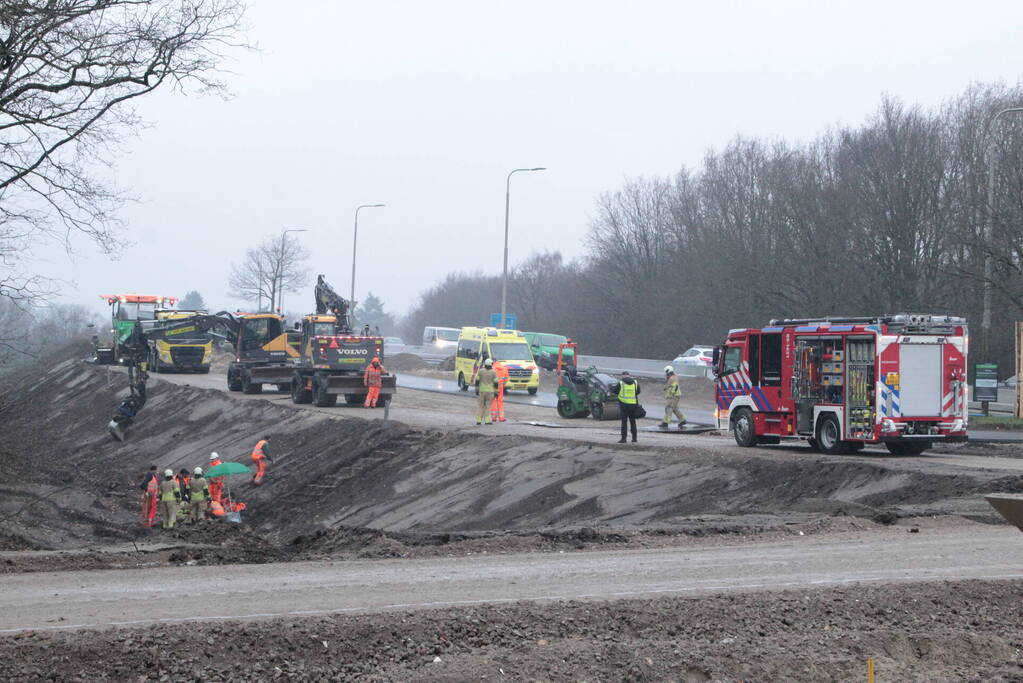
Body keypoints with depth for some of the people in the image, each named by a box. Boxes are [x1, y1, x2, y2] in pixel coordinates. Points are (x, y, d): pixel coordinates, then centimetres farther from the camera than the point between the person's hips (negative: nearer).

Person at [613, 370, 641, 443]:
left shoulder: (621, 383, -7)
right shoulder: (635, 382, 4)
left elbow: (614, 391, 1)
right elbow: (638, 392, 17)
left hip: (624, 404, -3)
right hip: (633, 405, 3)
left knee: (624, 422, -1)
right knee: (633, 422, 12)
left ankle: (623, 438, -4)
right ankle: (634, 438, 14)